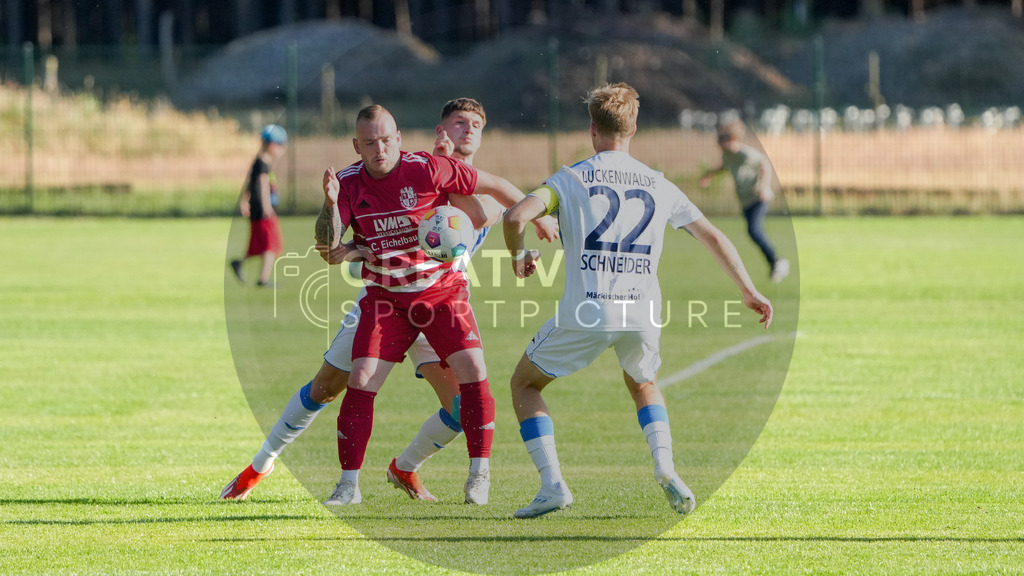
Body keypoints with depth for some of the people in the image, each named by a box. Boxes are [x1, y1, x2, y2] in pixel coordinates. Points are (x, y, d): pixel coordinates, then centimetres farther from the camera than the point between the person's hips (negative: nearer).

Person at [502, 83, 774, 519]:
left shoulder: (570, 179, 3)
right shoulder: (659, 186, 13)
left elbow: (516, 216, -11)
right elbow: (712, 237, 16)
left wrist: (518, 256, 11)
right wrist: (749, 292, 27)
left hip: (586, 312, -3)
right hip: (643, 314, 3)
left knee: (524, 385, 18)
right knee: (643, 385, 33)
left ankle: (552, 485, 2)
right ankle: (665, 468, 7)